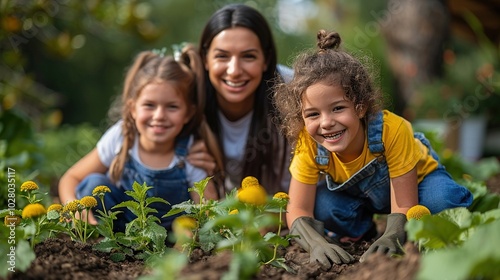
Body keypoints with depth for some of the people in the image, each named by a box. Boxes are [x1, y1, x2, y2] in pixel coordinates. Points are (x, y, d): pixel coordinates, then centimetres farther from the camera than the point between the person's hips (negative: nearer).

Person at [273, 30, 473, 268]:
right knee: (322, 206, -28)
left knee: (441, 200, -34)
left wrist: (391, 237, -57)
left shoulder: (392, 130, -39)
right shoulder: (308, 144, -30)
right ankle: (363, 232, 2)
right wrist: (317, 243, -50)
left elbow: (404, 207, -36)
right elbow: (298, 210, -30)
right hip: (358, 194, 2)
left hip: (417, 177, -2)